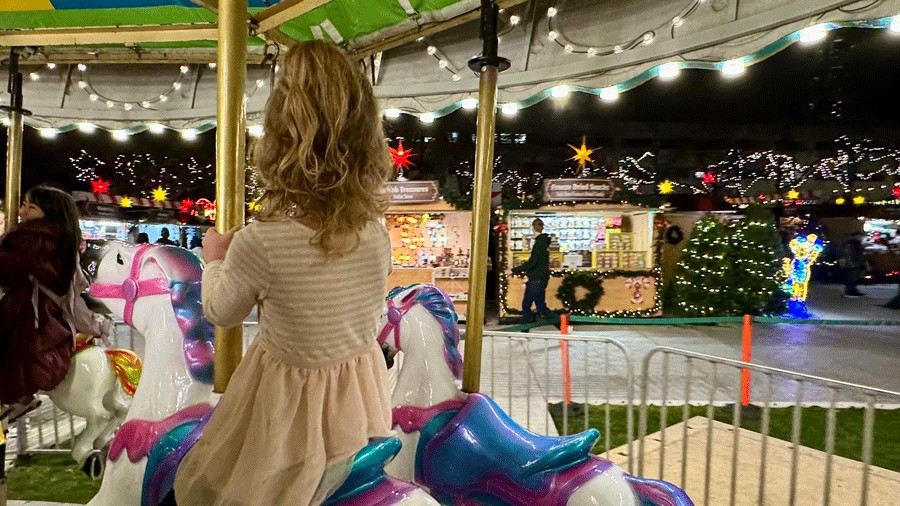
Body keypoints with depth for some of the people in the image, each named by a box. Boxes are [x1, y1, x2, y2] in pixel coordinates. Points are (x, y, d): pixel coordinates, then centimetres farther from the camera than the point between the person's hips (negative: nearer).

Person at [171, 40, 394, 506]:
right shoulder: (377, 235, -15)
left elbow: (221, 313, -7)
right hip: (353, 400, 5)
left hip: (290, 409, -4)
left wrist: (214, 258, 12)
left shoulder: (259, 244, -30)